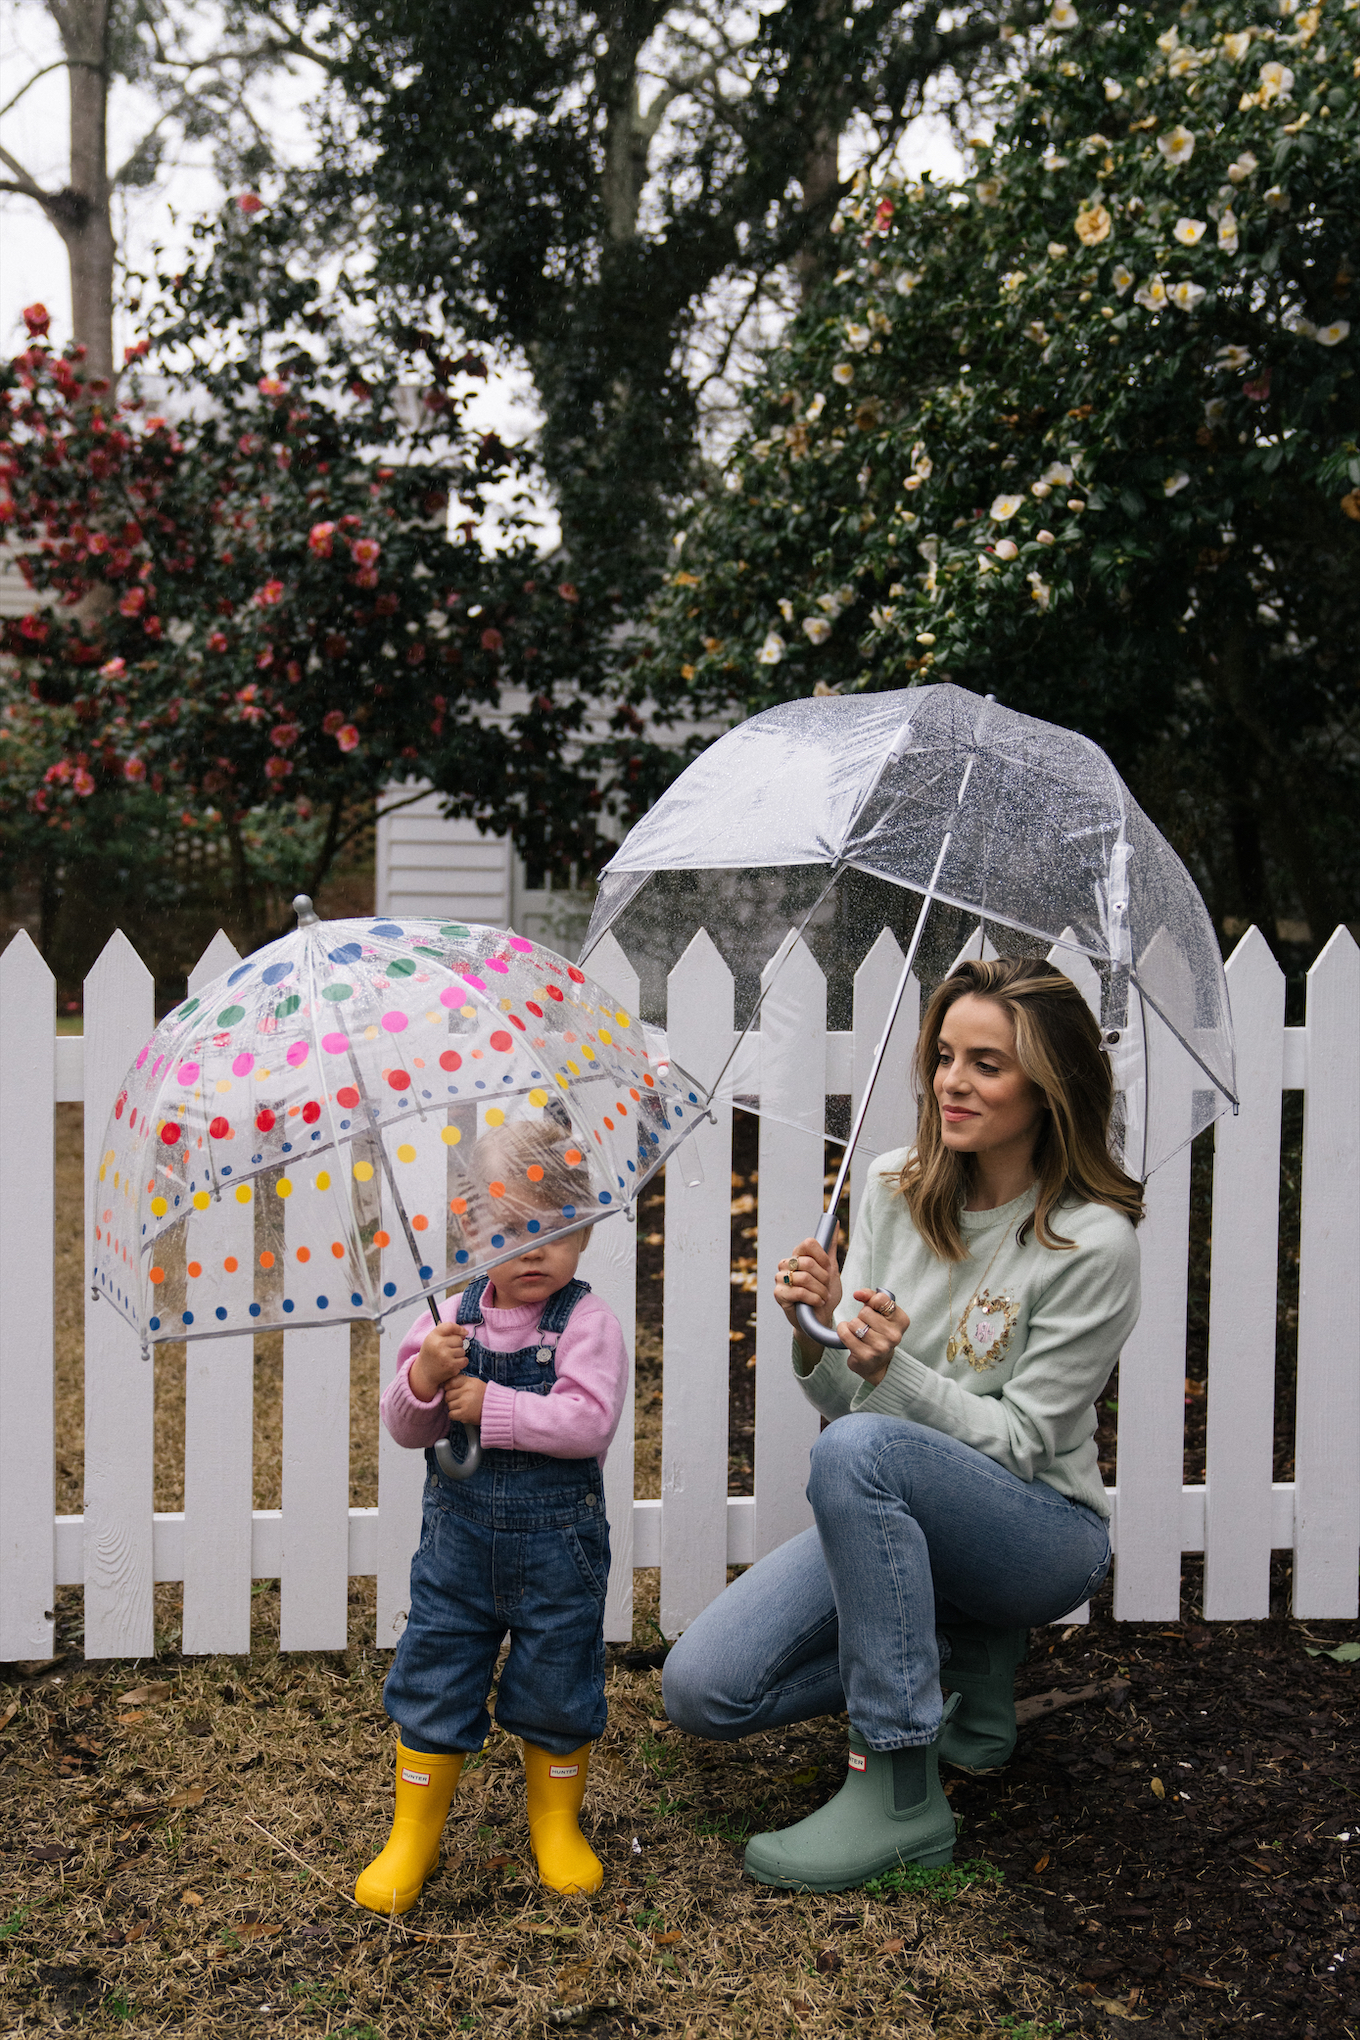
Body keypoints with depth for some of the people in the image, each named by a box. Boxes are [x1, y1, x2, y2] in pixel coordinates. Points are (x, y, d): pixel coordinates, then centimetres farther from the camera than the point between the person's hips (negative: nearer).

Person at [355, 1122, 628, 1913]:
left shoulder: (589, 1323, -13)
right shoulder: (454, 1318, -2)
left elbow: (591, 1422, -24)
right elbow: (403, 1424, -2)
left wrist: (492, 1406, -23)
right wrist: (425, 1379, -24)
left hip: (558, 1543, -2)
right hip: (460, 1537, 3)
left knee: (557, 1692, 13)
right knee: (434, 1684, 9)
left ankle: (557, 1825, 36)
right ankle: (414, 1835, 28)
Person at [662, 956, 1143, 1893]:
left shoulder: (1092, 1242, -16)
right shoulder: (896, 1187, -1)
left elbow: (1020, 1441, -15)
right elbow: (840, 1394, 2)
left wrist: (894, 1371, -30)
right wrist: (819, 1334, -21)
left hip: (1042, 1533, -5)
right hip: (897, 1511, 6)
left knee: (860, 1450, -37)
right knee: (703, 1690, -11)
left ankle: (901, 1798, -24)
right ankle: (963, 1654, 10)